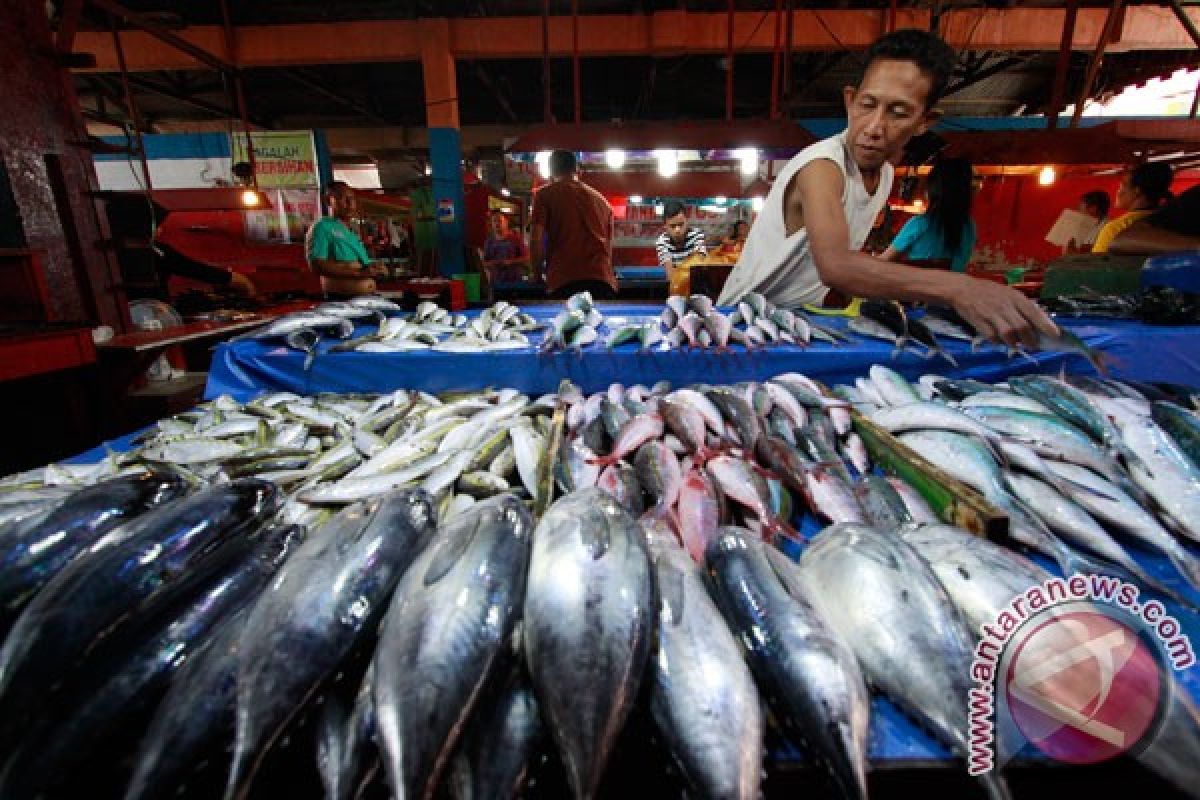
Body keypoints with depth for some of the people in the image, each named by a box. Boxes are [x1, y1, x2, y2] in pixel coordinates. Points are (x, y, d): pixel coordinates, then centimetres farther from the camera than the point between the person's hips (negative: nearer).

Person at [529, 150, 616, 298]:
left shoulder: (545, 194, 11)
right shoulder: (601, 200, 22)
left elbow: (536, 240, 2)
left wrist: (538, 271, 16)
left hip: (564, 281, -3)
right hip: (604, 280, 3)